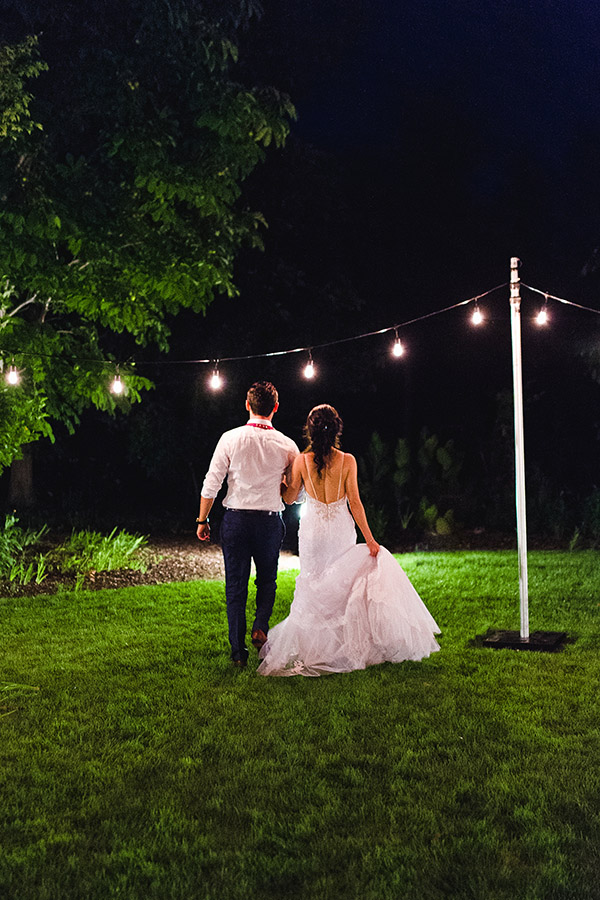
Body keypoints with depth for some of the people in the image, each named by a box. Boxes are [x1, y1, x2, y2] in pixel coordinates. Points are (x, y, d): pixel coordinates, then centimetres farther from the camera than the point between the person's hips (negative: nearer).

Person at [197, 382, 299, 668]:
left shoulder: (230, 439, -6)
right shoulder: (286, 445, -4)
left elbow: (211, 484, -4)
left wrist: (203, 520, 7)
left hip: (236, 518, 0)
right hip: (270, 520, 0)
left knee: (235, 585, 9)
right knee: (267, 580, 21)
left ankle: (238, 652, 12)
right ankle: (260, 625, 0)